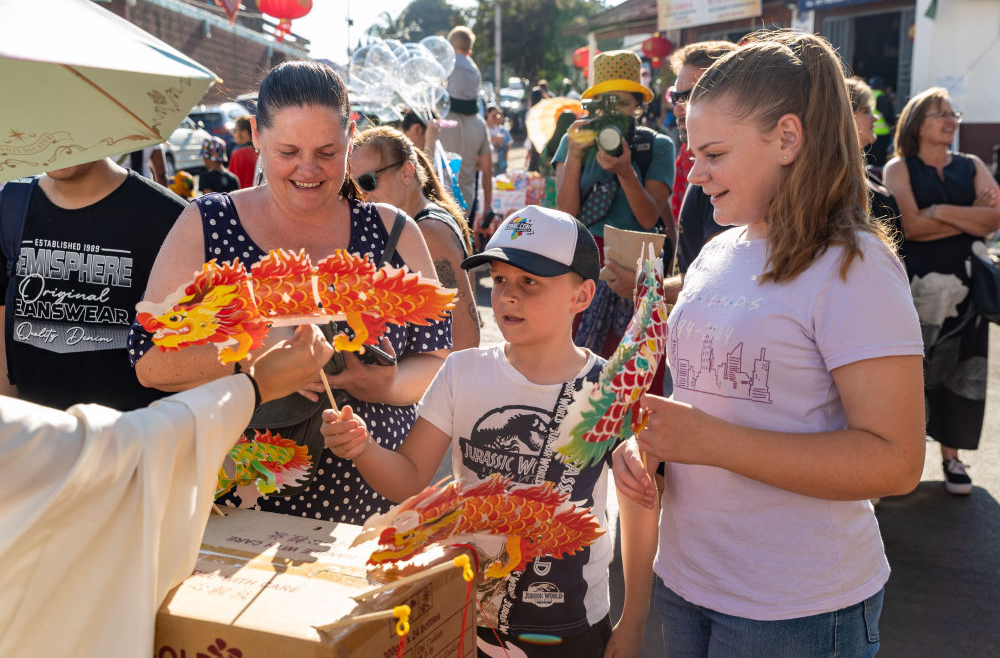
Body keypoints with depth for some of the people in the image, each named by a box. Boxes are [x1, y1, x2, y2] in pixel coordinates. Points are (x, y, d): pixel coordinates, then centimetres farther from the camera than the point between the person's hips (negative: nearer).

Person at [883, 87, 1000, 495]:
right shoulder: (899, 168, 1)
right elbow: (909, 226, -14)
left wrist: (939, 210, -14)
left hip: (963, 285, 3)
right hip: (913, 287, -3)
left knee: (959, 371, 7)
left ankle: (952, 456, 19)